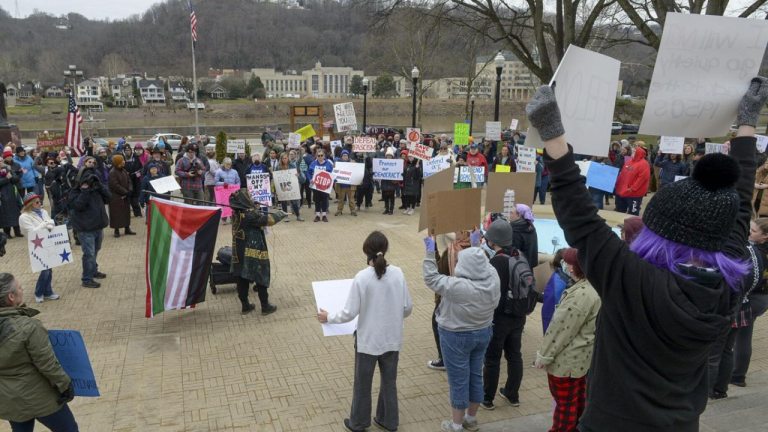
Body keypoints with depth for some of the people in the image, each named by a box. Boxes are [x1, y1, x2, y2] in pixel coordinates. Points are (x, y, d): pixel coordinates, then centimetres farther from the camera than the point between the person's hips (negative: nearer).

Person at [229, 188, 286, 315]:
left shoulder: (236, 213, 0)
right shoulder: (251, 214, -23)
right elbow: (269, 219, -17)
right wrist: (280, 214, -1)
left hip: (240, 252, 7)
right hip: (255, 252, -7)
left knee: (242, 279, 13)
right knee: (261, 279, 7)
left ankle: (245, 306, 26)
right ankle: (265, 307, 17)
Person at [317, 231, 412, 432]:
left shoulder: (362, 277, -20)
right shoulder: (398, 273, -10)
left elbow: (350, 313, -15)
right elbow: (407, 308, -2)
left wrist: (328, 317, 2)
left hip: (368, 339, -3)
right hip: (392, 338, 3)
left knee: (362, 383, 17)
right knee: (389, 381, 21)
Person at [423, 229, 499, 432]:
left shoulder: (456, 286, -30)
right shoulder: (493, 280, -13)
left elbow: (431, 277, -17)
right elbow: (484, 263, 9)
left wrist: (430, 252, -10)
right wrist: (476, 244, 20)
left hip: (457, 337, -6)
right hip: (483, 333, 6)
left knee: (458, 380, 8)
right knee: (476, 375, 20)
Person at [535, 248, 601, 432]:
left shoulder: (581, 295, -29)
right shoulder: (595, 286, 2)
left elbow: (562, 329, -24)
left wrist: (544, 355, -14)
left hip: (567, 359, -10)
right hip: (582, 355, 10)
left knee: (565, 402, 6)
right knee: (578, 398, 22)